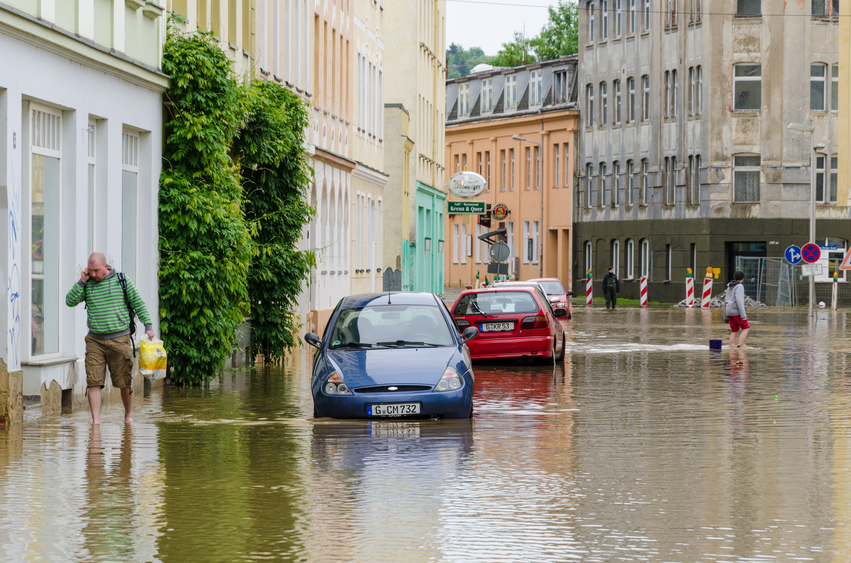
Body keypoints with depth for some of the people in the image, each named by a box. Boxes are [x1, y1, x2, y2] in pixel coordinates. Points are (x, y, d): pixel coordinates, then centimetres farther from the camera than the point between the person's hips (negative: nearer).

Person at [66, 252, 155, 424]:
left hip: (119, 338, -2)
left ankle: (128, 415, 25)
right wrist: (82, 282, -7)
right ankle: (96, 420, -7)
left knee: (125, 382, 3)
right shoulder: (88, 284, 7)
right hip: (95, 340, 2)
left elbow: (139, 304, 6)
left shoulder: (122, 281, 1)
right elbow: (70, 301, 1)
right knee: (93, 382, -9)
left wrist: (148, 325, -2)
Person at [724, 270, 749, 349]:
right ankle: (740, 346, -13)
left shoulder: (729, 287, 16)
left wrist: (726, 317, 22)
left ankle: (732, 348, 3)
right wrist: (743, 315, -20)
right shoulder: (739, 286, -9)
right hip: (736, 312, -8)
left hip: (729, 312, 8)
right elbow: (739, 301, -19)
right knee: (746, 328, -1)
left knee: (734, 331, 9)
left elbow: (726, 302, 18)